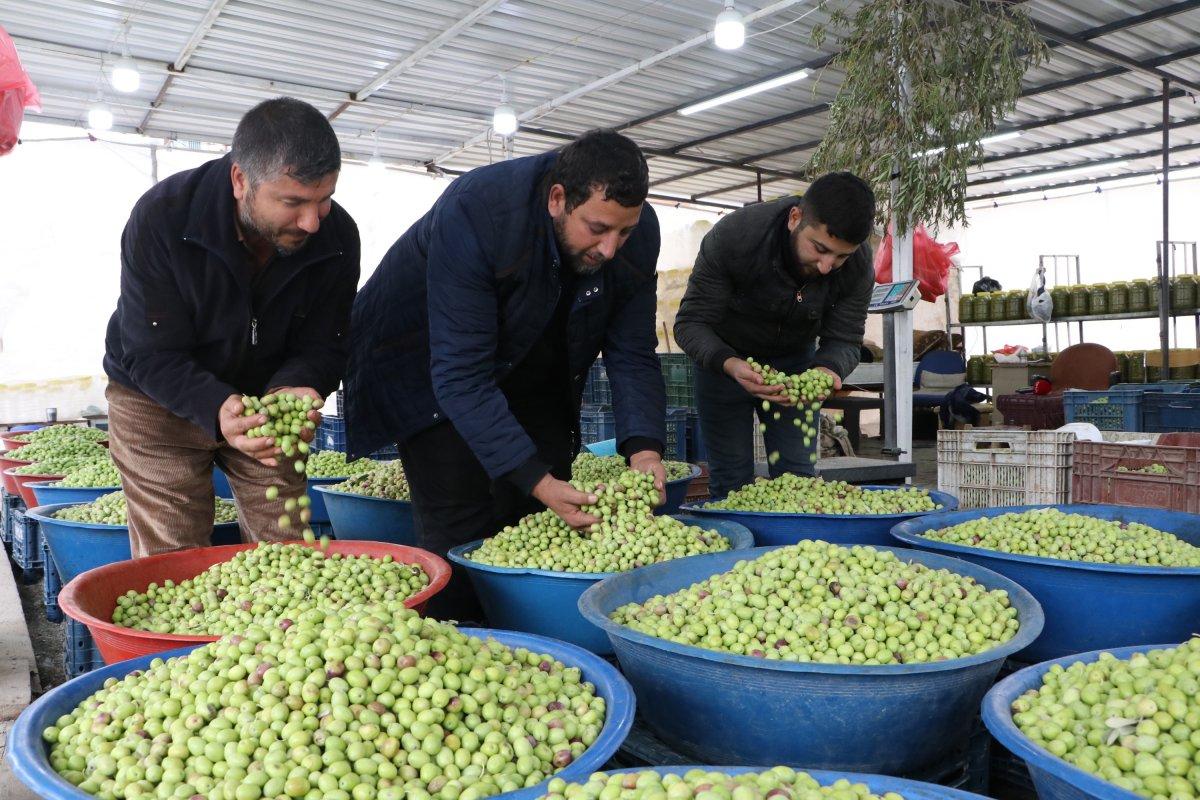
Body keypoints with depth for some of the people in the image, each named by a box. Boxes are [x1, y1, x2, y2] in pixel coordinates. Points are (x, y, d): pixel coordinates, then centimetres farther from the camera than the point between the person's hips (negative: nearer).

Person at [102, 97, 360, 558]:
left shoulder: (336, 235, -17)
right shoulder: (161, 217, -25)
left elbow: (322, 346, -11)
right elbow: (152, 356, -24)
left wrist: (292, 390, -35)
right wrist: (217, 408, -43)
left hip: (268, 396, 3)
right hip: (157, 398, -2)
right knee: (172, 562, -3)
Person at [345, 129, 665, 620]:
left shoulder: (639, 233, -18)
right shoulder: (474, 213, -35)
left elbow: (632, 354, -11)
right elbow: (461, 375, -35)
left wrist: (643, 447, -28)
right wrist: (536, 480, -40)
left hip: (532, 372, 5)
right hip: (430, 365, -4)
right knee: (461, 534, -12)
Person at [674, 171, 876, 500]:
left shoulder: (858, 265, -23)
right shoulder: (733, 235, -33)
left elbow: (844, 339, -15)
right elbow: (690, 323, -28)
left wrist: (827, 370, -39)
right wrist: (732, 364, -47)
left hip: (794, 360, 3)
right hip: (724, 357, -2)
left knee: (796, 473, 2)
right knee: (731, 478, -4)